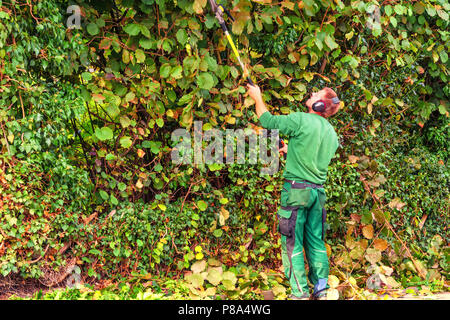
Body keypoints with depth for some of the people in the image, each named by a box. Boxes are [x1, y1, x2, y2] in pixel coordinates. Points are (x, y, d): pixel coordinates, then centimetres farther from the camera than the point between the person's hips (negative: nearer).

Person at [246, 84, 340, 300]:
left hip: (296, 188, -7)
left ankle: (300, 293, 0)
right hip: (318, 191, 7)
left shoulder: (301, 120, -11)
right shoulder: (331, 133, 12)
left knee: (292, 243, -1)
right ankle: (321, 290, 12)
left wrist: (257, 97, 12)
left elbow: (267, 121, -2)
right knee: (316, 241, 11)